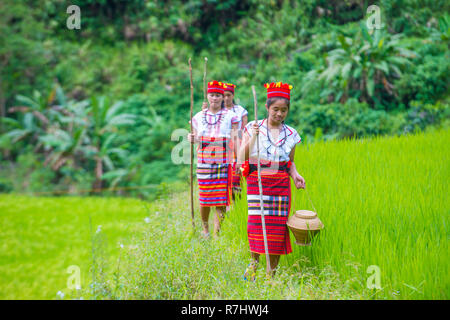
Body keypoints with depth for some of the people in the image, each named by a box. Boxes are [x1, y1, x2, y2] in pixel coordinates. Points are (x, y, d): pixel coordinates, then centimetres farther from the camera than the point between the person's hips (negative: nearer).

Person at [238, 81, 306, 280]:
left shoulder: (290, 134, 9)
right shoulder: (253, 128, 1)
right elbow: (241, 158, -5)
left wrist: (295, 175, -1)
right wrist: (253, 136, -16)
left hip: (281, 184, 2)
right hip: (257, 182, -2)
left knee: (278, 224, -2)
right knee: (256, 220, -12)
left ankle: (272, 271, 8)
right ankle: (254, 262, 11)